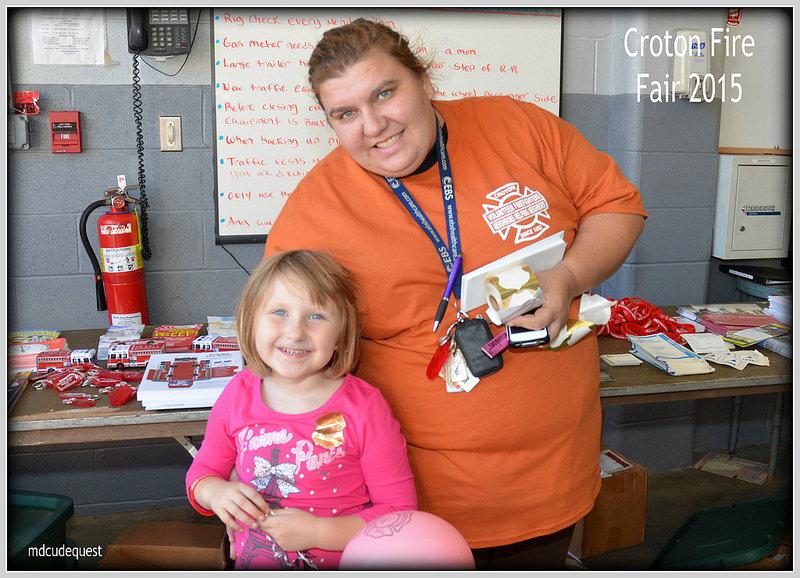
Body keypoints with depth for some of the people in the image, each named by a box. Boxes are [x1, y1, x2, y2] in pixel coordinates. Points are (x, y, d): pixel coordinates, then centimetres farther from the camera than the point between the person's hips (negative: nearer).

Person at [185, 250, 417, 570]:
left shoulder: (364, 407, -14)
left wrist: (317, 532, -19)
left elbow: (400, 511, -11)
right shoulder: (238, 394, -3)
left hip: (339, 567, -2)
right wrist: (217, 493, -10)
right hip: (252, 565, 2)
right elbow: (202, 471, 11)